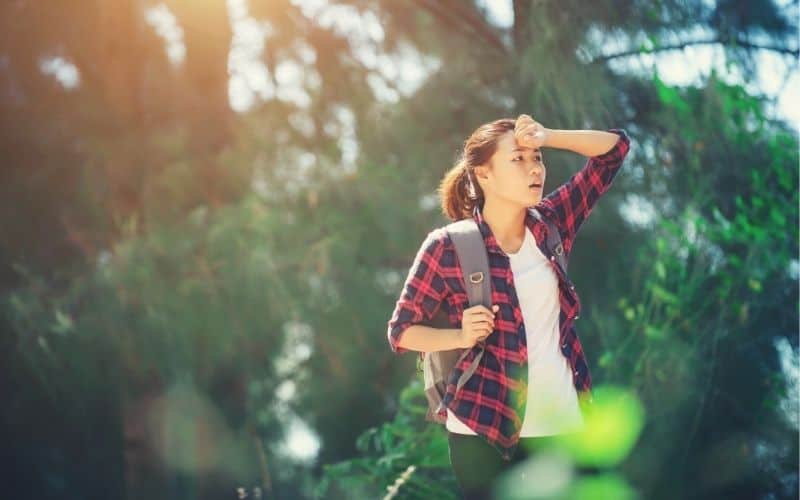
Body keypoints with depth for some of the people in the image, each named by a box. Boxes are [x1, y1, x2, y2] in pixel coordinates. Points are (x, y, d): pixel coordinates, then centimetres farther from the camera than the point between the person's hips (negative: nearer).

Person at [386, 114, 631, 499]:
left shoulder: (551, 223, 5)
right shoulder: (449, 248, -7)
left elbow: (615, 148, 7)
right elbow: (401, 331, -1)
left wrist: (546, 137, -6)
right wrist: (462, 336, -17)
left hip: (562, 423, 4)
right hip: (485, 427, -4)